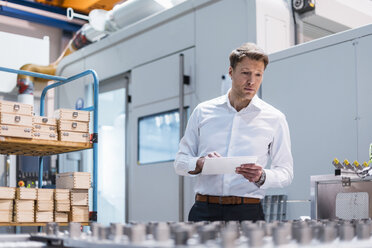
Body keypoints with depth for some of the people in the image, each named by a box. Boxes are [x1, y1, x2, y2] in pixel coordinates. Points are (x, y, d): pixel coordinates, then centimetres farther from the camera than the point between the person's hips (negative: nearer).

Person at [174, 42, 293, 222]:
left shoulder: (274, 119, 8)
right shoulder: (203, 111, 11)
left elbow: (286, 172, 9)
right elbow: (180, 162, 13)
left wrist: (262, 177, -11)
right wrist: (200, 163, -8)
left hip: (248, 213, 0)